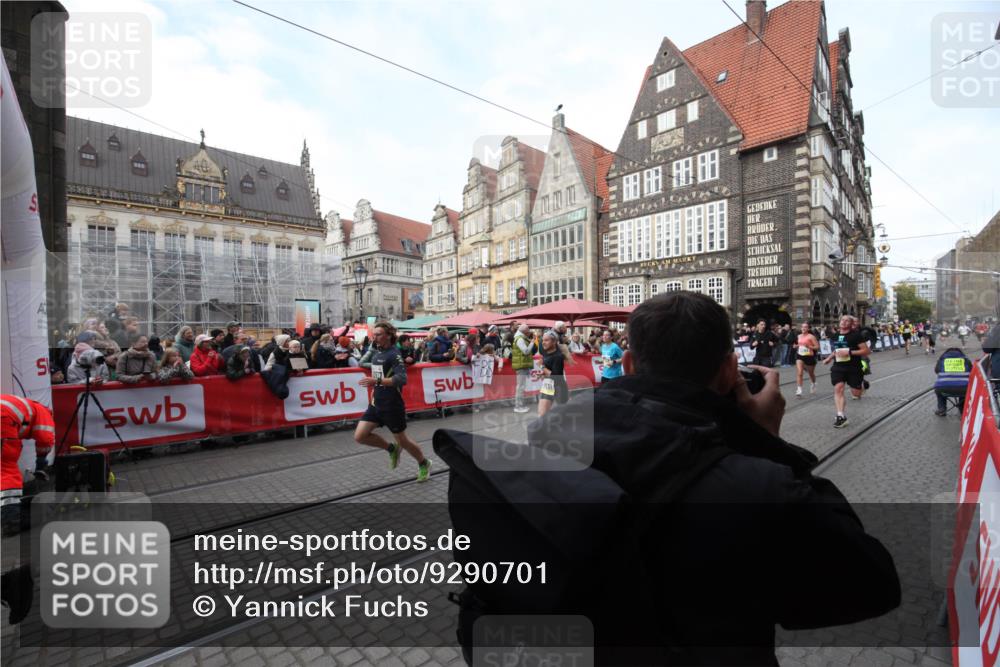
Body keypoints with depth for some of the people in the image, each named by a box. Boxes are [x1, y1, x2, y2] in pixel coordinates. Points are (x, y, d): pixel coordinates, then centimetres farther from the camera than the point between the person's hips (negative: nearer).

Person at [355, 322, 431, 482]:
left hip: (392, 406, -7)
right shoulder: (376, 352, 6)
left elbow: (402, 379, -28)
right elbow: (362, 363, 28)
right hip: (376, 404, 7)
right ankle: (392, 448, 21)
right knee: (359, 436, -1)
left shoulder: (393, 354, -16)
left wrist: (377, 381, -32)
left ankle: (424, 464, 32)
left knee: (402, 439, 7)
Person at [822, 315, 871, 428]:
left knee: (856, 394, 6)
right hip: (838, 367, 4)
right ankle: (841, 416, -12)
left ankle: (862, 385, 44)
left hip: (854, 368, -4)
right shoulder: (835, 336, 9)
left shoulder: (856, 335, -9)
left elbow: (866, 351, -13)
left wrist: (849, 352, -23)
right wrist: (830, 358, 15)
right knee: (838, 389, -13)